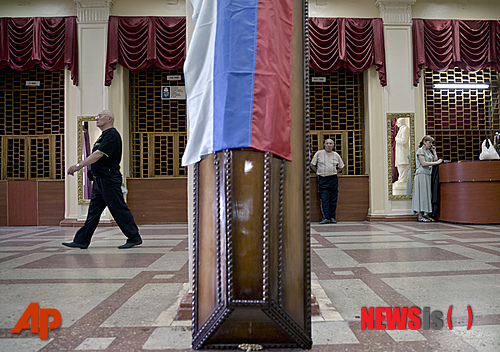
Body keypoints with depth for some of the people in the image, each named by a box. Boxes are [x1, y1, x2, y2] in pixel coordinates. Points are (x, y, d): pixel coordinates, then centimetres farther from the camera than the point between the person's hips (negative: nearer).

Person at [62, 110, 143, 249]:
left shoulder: (112, 135, -13)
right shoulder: (104, 136, 20)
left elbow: (98, 155, -21)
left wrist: (78, 166, -21)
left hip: (109, 180, -10)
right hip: (99, 180, 10)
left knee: (119, 210, -5)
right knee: (93, 211, 11)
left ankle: (134, 238, 4)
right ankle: (81, 241, 16)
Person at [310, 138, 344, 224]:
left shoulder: (336, 155, 9)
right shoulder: (319, 153, 2)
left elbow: (341, 167, 21)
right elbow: (312, 165, 8)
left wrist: (334, 172, 9)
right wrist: (318, 172, 2)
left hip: (333, 179, 2)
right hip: (322, 179, -2)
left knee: (333, 200, 4)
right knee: (324, 199, -7)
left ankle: (332, 217, 11)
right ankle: (326, 218, -6)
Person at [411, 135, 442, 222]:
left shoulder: (429, 151, 22)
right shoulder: (420, 150, -2)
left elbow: (435, 160, 16)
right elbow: (423, 163, -13)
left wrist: (434, 151, 14)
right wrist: (437, 162, -12)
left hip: (428, 175, 8)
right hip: (422, 174, -8)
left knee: (428, 194, 4)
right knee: (422, 193, -10)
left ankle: (426, 214, 7)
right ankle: (420, 215, -10)